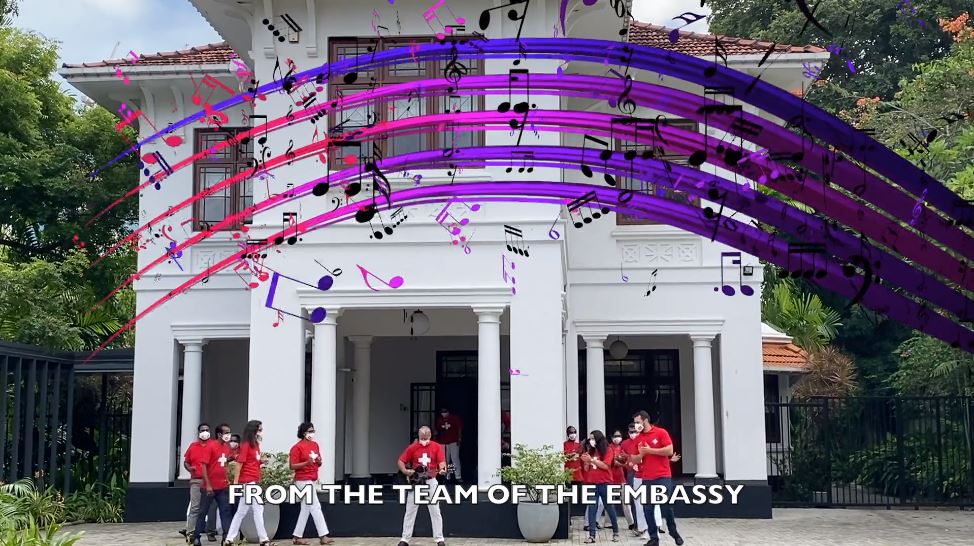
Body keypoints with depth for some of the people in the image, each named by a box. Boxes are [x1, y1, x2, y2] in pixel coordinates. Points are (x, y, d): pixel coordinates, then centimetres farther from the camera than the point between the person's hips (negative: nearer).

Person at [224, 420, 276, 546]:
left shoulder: (256, 445, 14)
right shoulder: (246, 445, -11)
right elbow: (240, 463, -14)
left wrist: (262, 462, 3)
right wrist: (235, 482, -16)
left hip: (254, 481, 9)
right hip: (248, 481, -9)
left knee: (242, 512, 10)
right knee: (258, 508, -6)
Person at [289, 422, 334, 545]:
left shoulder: (315, 445, 12)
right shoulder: (297, 447, -11)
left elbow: (319, 464, 19)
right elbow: (293, 466, -13)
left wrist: (319, 460, -5)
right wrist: (307, 462, -25)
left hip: (312, 480, 8)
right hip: (303, 481, -8)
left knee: (306, 509, 10)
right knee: (315, 507, -9)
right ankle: (323, 536, -7)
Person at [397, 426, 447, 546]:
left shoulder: (437, 447, -4)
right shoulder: (412, 447, -3)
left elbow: (442, 462, -13)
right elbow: (401, 461, 0)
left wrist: (442, 470, -34)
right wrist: (405, 471, -19)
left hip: (431, 482, -1)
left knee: (435, 511, 1)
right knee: (410, 511, 6)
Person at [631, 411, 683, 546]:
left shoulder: (661, 432, -3)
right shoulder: (638, 439, 10)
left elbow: (669, 451, -13)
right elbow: (634, 460, 11)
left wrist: (650, 450, -13)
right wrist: (641, 454, -11)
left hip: (663, 477, -4)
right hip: (646, 479, 4)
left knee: (666, 506, -1)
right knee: (648, 509, 1)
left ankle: (674, 533, 19)